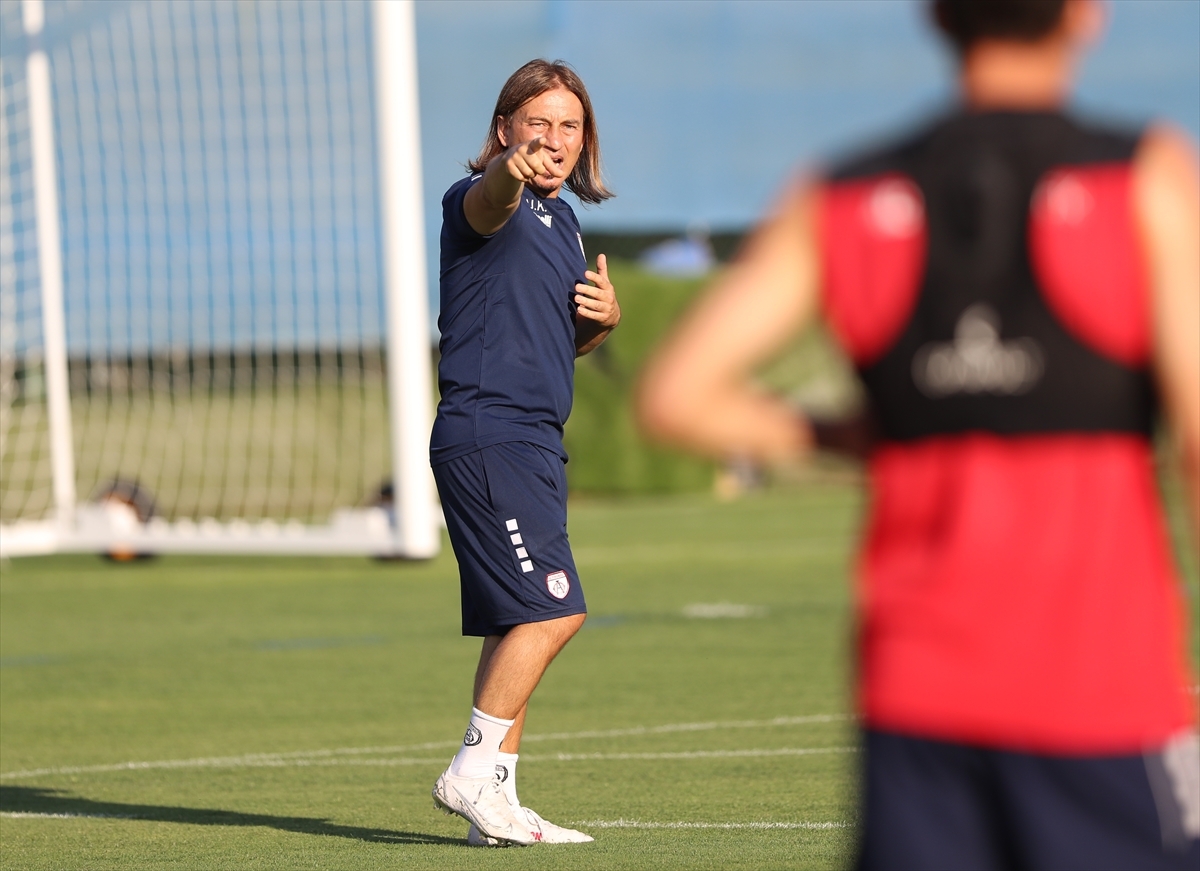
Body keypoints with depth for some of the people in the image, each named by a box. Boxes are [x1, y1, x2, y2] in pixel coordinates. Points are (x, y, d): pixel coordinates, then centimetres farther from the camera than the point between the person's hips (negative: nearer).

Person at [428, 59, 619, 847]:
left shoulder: (563, 221, 18)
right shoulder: (482, 201, -8)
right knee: (552, 608, -17)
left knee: (523, 621, 10)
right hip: (486, 433, -9)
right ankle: (472, 773, -10)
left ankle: (495, 802, 14)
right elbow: (488, 203, -35)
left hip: (533, 442, 9)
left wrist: (605, 319, 6)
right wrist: (512, 170, -58)